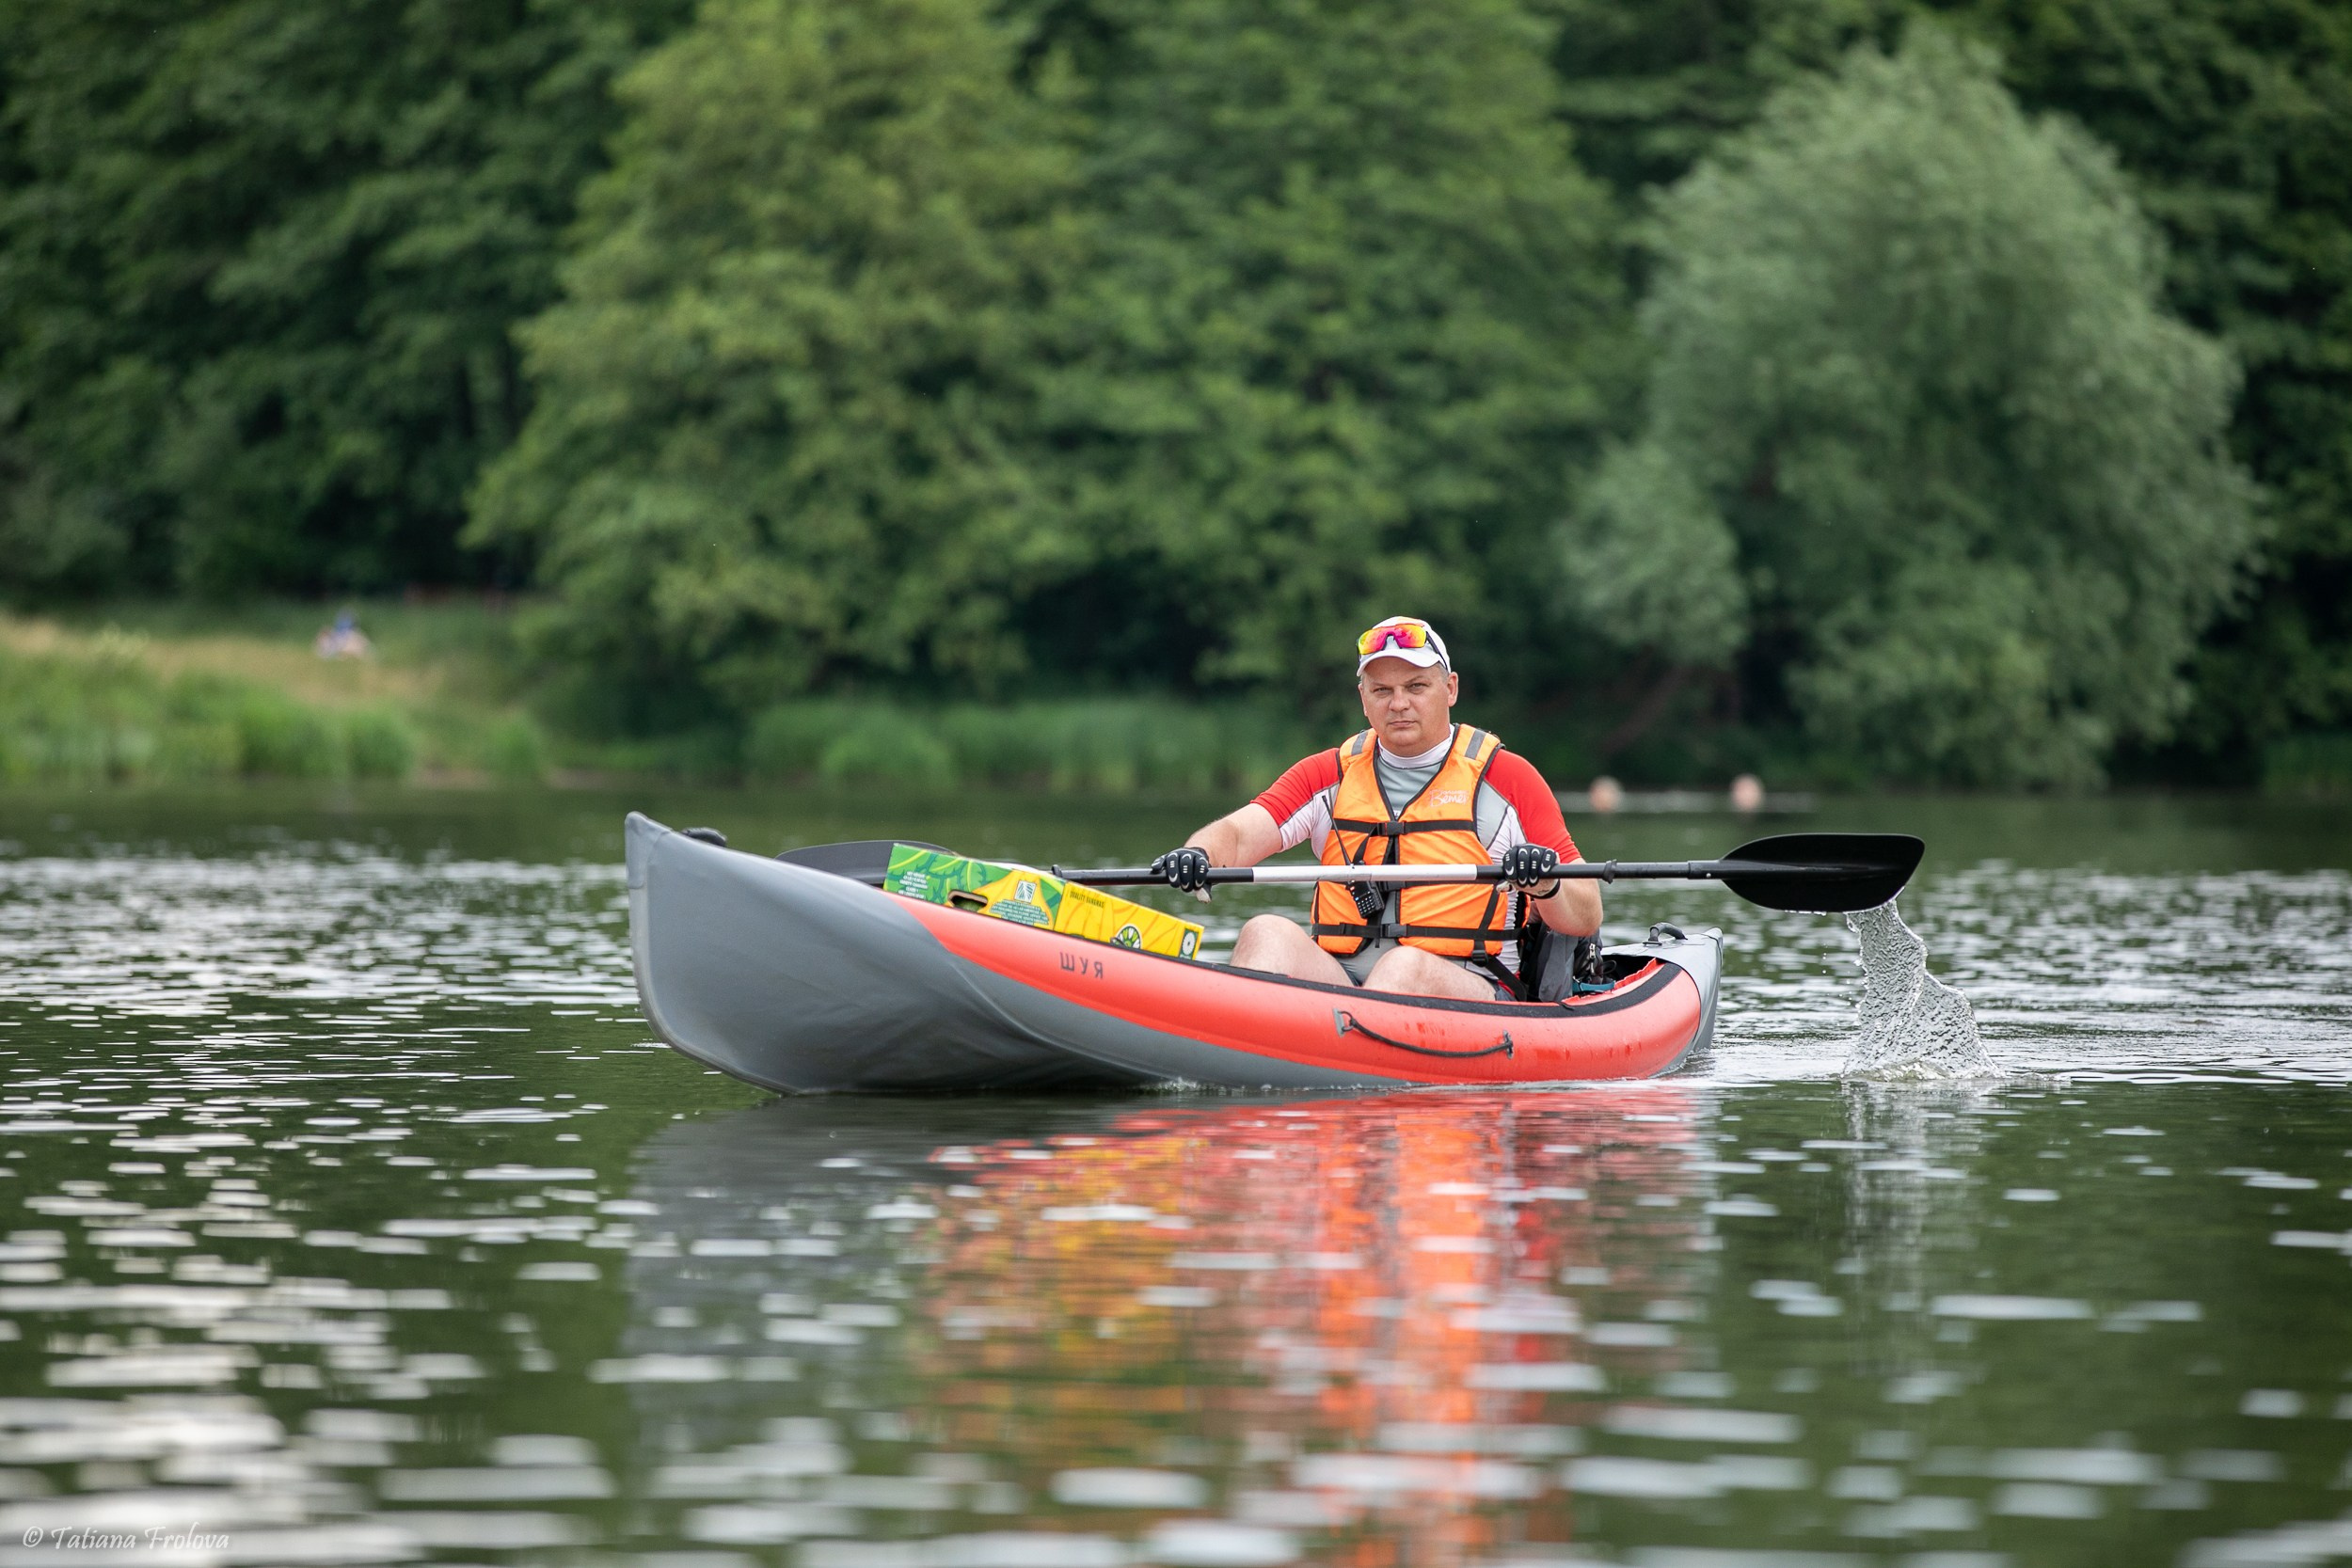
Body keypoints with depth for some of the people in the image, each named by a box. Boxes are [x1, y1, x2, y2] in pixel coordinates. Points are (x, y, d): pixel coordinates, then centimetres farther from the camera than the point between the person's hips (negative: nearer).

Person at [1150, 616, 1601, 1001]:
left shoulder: (1507, 776, 9)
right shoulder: (1328, 775, 18)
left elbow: (1587, 920, 7)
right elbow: (1238, 834, 2)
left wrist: (1547, 886, -16)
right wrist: (1199, 855, -22)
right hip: (1336, 986, 3)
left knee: (1406, 966, -35)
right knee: (1268, 933, -25)